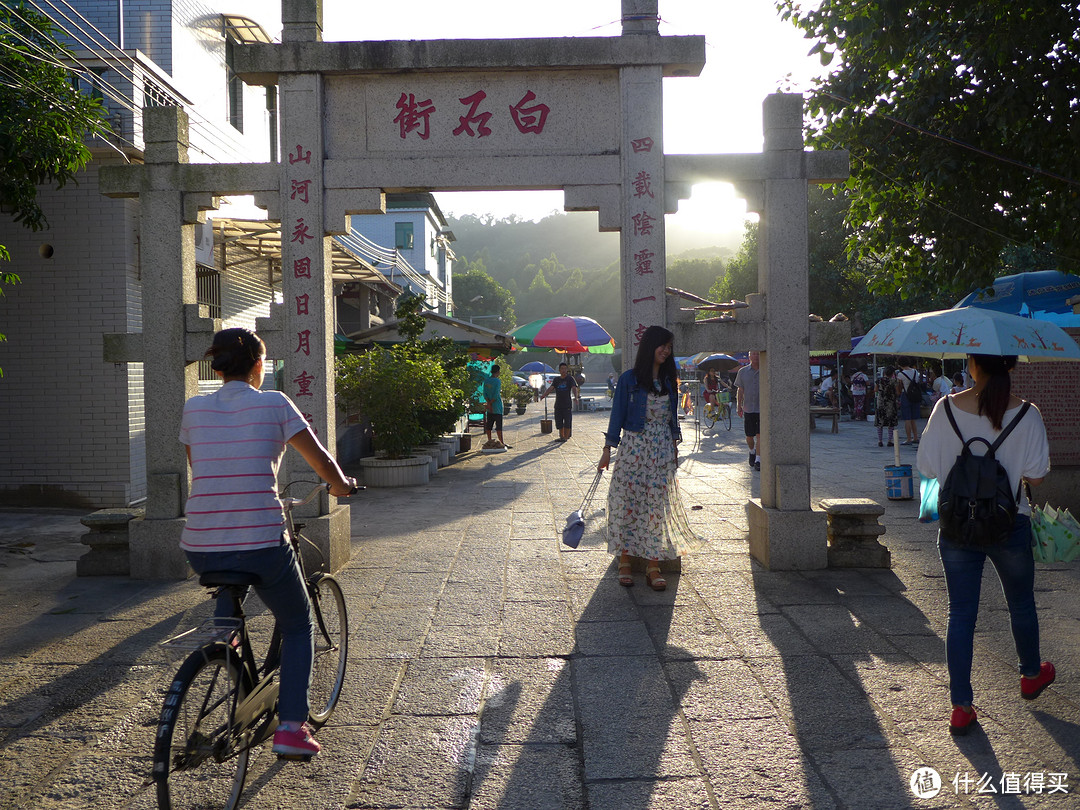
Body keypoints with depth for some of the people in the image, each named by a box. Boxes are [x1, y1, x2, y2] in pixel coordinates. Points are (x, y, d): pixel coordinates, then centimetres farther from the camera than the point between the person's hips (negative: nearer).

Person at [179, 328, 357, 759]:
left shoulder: (194, 408, 9)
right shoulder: (273, 404, -1)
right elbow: (326, 467, 2)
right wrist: (340, 484, 24)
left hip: (200, 548, 4)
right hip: (261, 545, -4)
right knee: (297, 625, 19)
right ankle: (291, 727, 8)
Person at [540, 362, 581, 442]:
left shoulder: (570, 379, 1)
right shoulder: (556, 379, 11)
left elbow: (574, 388, -11)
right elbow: (550, 388, 3)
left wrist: (576, 397, -30)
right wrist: (543, 396, -14)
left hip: (567, 405, -3)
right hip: (558, 404, 3)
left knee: (567, 423, -3)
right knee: (559, 422, 5)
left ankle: (566, 437, 5)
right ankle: (561, 437, 17)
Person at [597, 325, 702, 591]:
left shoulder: (669, 380, 11)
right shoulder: (629, 379, -2)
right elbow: (617, 414, -2)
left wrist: (674, 445, 13)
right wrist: (608, 449, -4)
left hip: (662, 449, 4)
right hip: (634, 446, -3)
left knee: (658, 504, 0)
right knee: (628, 502, -2)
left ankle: (653, 566, 4)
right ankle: (625, 562, 9)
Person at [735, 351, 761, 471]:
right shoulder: (743, 372, 6)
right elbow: (740, 390, 7)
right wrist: (738, 406, 2)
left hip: (762, 408, -2)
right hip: (748, 408, 2)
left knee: (760, 435, -8)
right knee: (749, 435, 8)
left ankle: (758, 461, -3)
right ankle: (752, 452, 38)